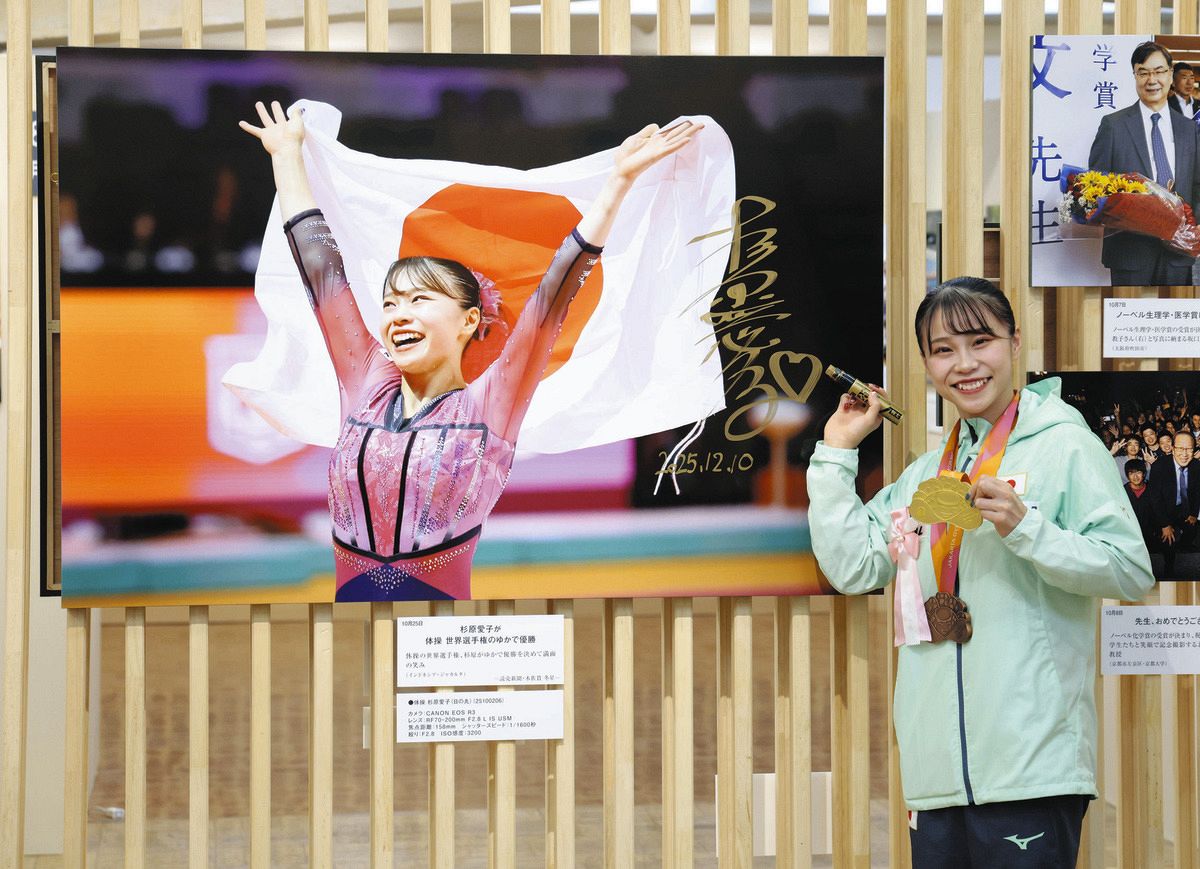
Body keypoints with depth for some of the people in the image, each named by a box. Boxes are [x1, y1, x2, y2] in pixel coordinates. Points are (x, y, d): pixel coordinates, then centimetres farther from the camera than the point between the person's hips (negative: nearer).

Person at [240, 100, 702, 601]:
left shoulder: (488, 406, -2)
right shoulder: (368, 389, 7)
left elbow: (554, 292, -5)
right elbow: (320, 265, 13)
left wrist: (620, 180, -8)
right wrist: (286, 152, 19)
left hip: (444, 590, -3)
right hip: (350, 592, 3)